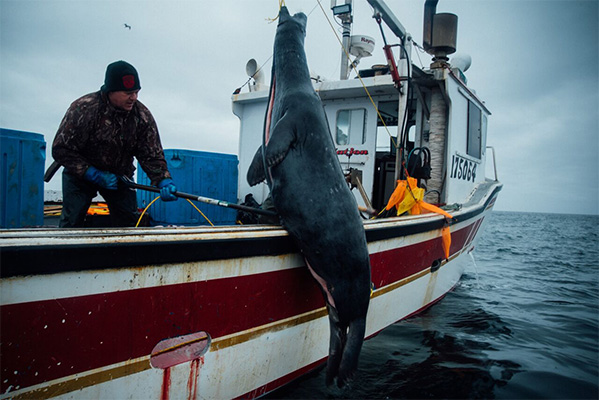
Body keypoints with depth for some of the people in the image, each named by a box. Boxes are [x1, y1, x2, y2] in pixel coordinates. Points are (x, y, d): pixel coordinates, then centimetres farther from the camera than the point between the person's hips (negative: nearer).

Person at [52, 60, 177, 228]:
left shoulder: (143, 115, -15)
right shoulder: (83, 108, -24)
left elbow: (152, 155, -13)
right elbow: (61, 149, -19)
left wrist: (164, 181, -32)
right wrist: (94, 174, -27)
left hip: (120, 175, 3)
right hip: (81, 174, -3)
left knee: (129, 222, 0)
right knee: (72, 221, -9)